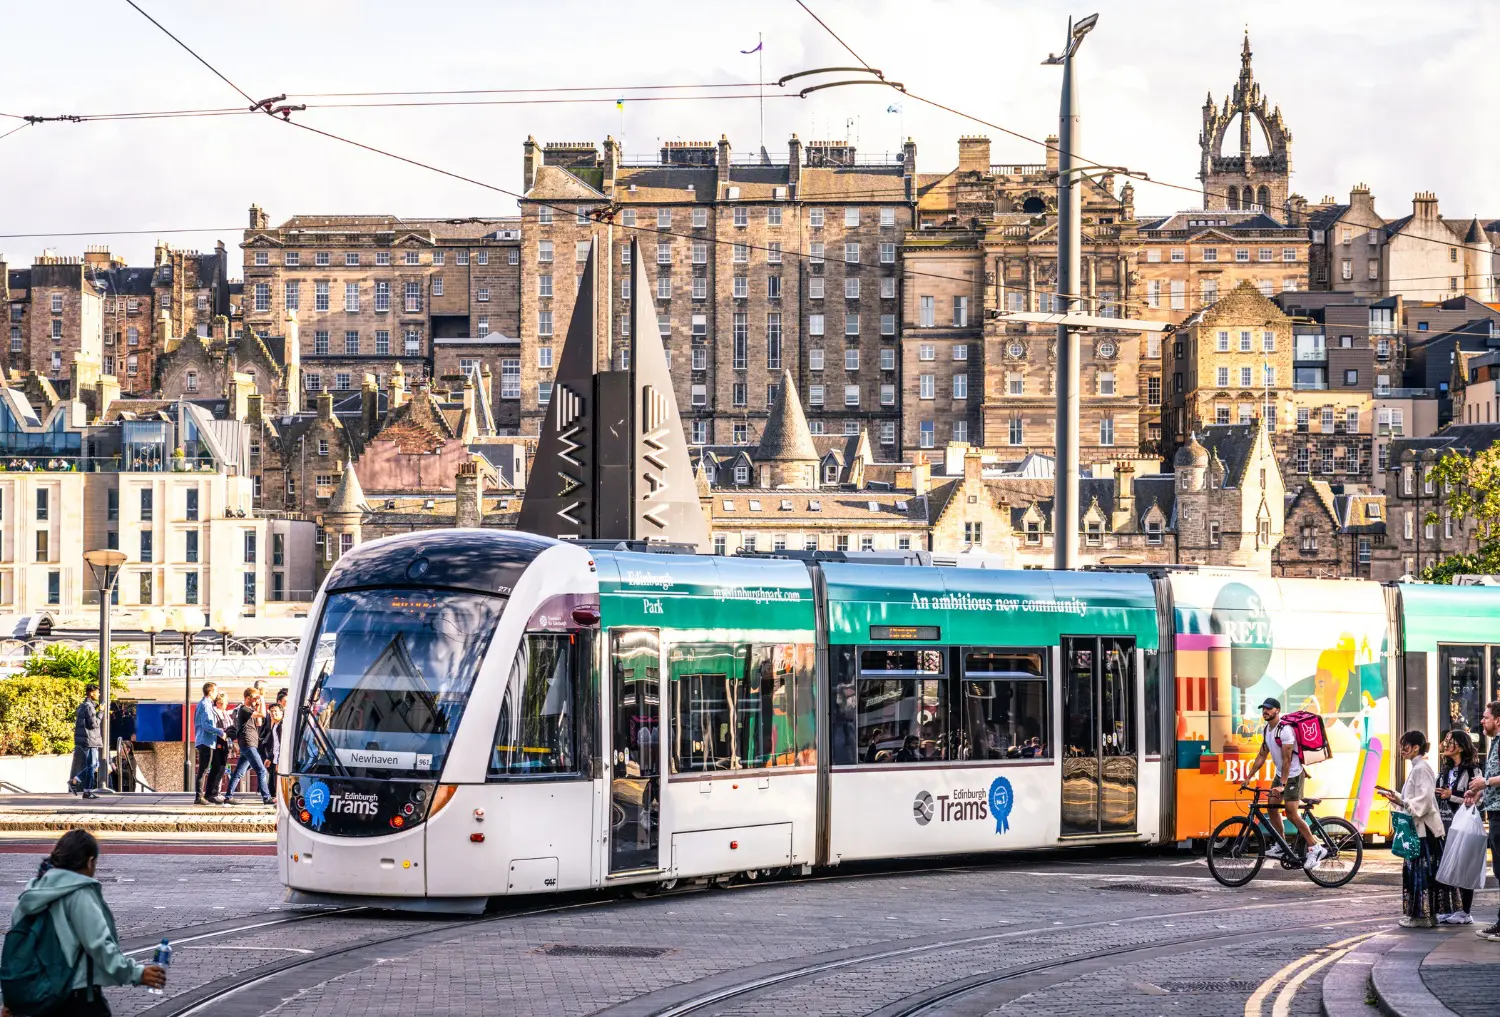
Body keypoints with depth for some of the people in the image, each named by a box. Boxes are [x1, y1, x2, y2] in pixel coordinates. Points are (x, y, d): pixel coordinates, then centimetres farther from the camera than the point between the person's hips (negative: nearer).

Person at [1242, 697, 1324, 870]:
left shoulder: (1285, 729, -23)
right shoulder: (1266, 730, 5)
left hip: (1293, 775, -9)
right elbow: (1262, 755, 12)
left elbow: (1287, 759, -27)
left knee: (1292, 813, -13)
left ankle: (1315, 849, -9)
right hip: (1280, 774, 9)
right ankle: (1280, 846, 19)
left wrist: (1282, 784, -31)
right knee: (1271, 807, 8)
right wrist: (1249, 777, 10)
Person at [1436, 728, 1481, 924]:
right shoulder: (1447, 770, 17)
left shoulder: (1471, 770, -8)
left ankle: (1465, 912, 1)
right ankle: (1453, 909, 14)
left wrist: (1452, 796, -16)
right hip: (1446, 825, 8)